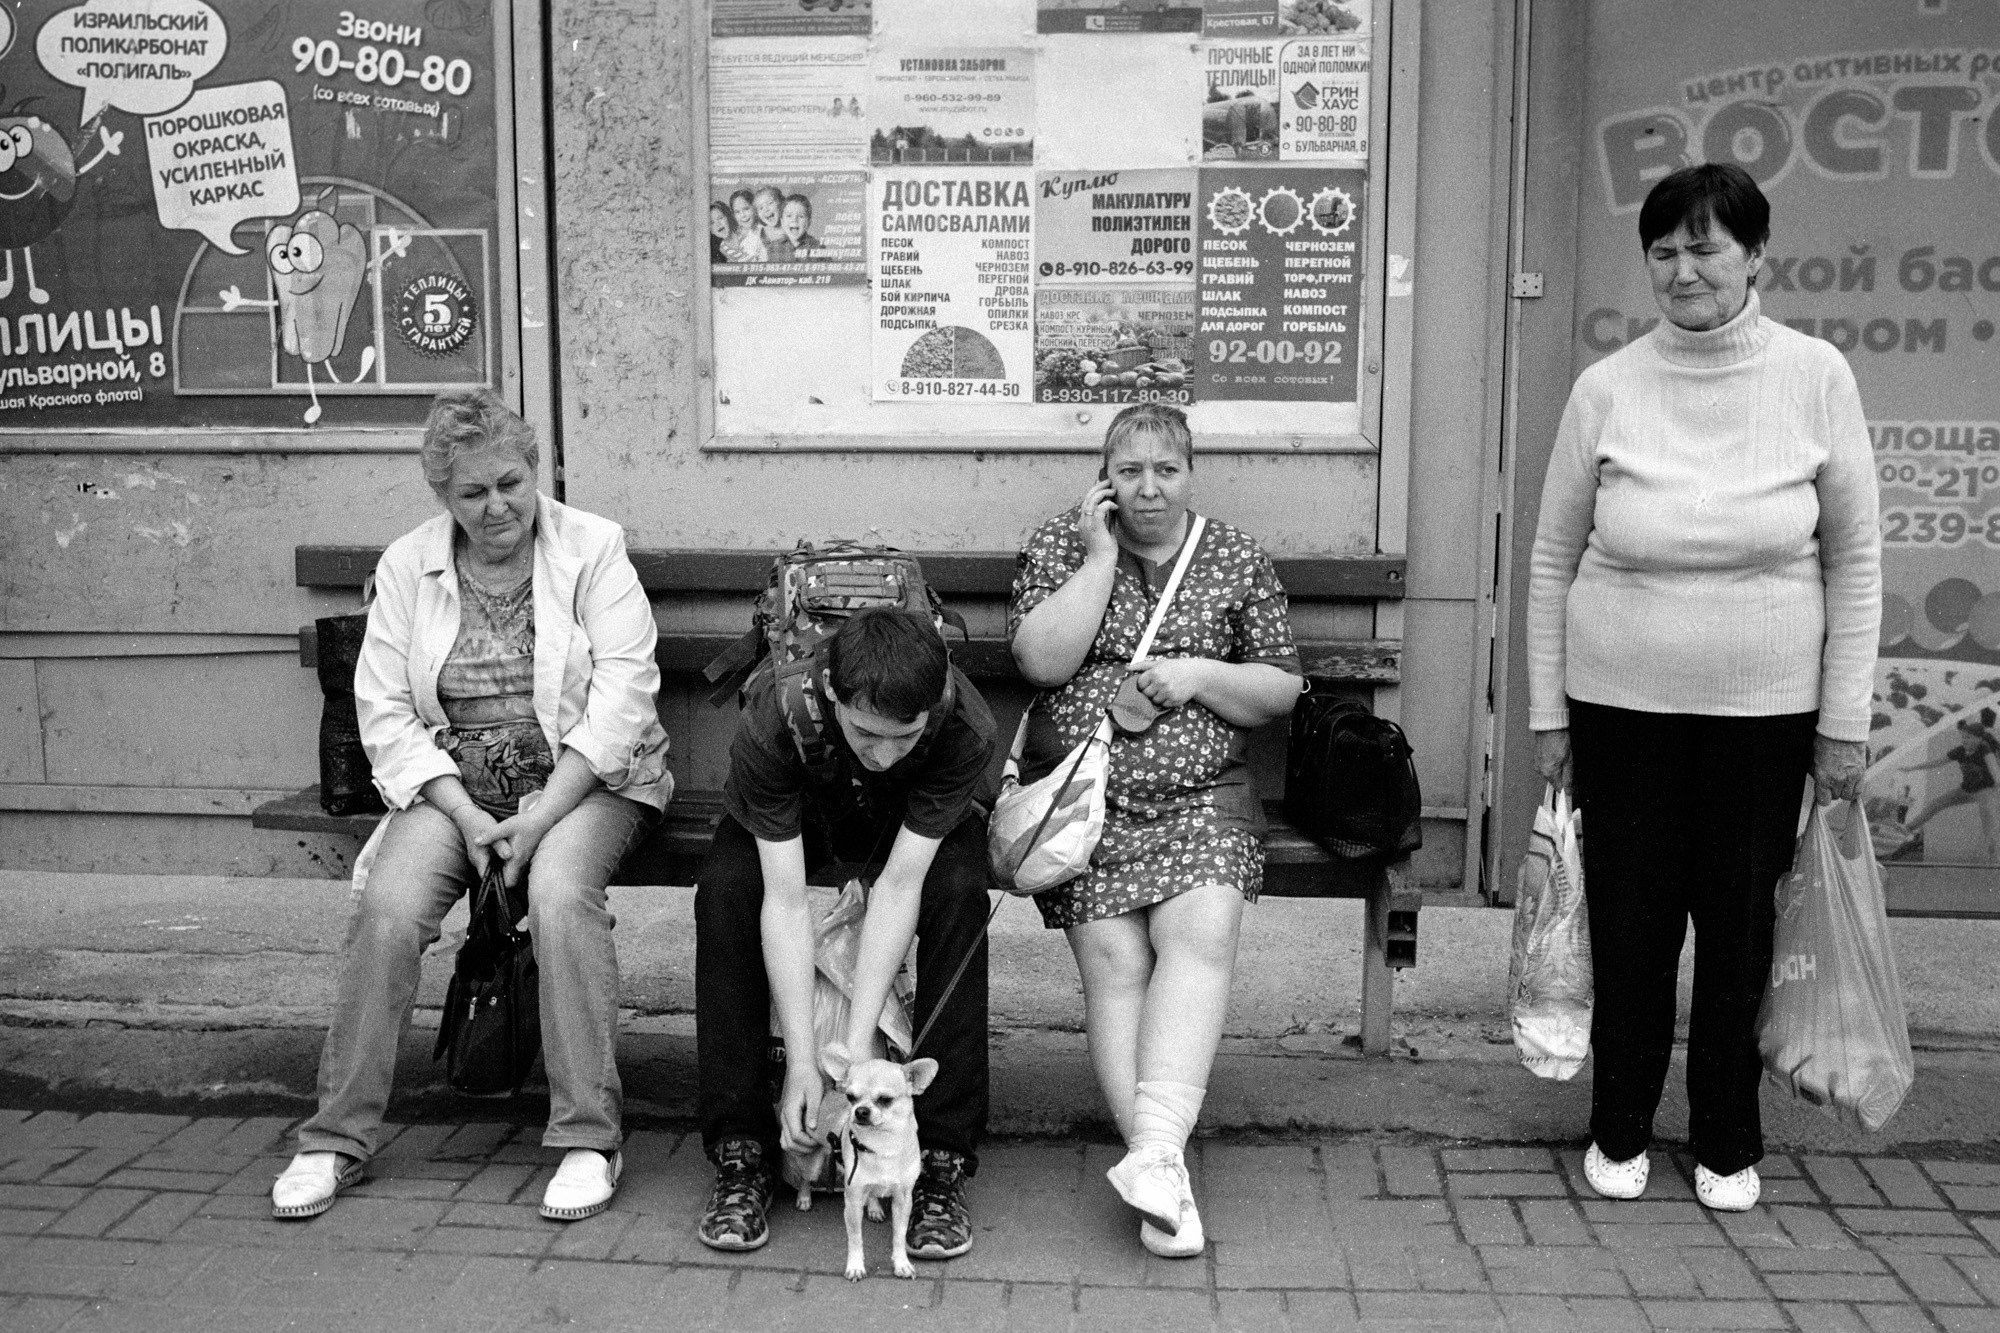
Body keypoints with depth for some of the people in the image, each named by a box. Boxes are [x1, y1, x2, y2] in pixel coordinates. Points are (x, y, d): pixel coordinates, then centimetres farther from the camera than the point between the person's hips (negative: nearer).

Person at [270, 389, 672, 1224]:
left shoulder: (593, 548, -3)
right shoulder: (406, 566, 5)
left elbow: (623, 689, -12)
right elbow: (383, 709, 0)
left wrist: (542, 815, -20)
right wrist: (466, 815, -13)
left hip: (584, 779, -2)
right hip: (451, 783, 3)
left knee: (560, 891, -32)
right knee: (387, 904, -23)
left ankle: (587, 1139, -22)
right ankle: (336, 1137, -7)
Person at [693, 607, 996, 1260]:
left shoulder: (966, 728, -36)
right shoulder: (771, 716, -37)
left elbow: (900, 884, -34)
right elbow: (784, 899, -35)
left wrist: (856, 1045, -37)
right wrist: (801, 1062, -37)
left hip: (917, 819, 0)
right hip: (799, 807, 1)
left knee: (957, 893, -32)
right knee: (724, 890, -29)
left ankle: (942, 1162, -23)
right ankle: (739, 1153, -19)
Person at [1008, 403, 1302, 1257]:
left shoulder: (1238, 561, 13)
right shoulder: (1058, 545, 10)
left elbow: (1281, 691, 12)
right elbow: (1042, 660, -6)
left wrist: (1201, 675, -6)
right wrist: (1101, 554, -6)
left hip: (1200, 796, 1)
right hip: (1085, 794, -1)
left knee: (1202, 930, -26)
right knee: (1112, 956, -20)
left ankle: (1154, 1146, -31)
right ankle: (1162, 1165, -19)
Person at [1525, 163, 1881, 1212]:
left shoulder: (1816, 379, -4)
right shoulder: (1605, 389, -4)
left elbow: (1854, 562, 1)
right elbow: (1552, 562, 2)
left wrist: (1845, 720, -1)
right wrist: (1548, 715, 2)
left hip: (1766, 711, 0)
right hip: (1622, 704, 0)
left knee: (1739, 926, 10)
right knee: (1630, 925, 8)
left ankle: (1727, 1141, 31)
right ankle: (1619, 1130, 29)